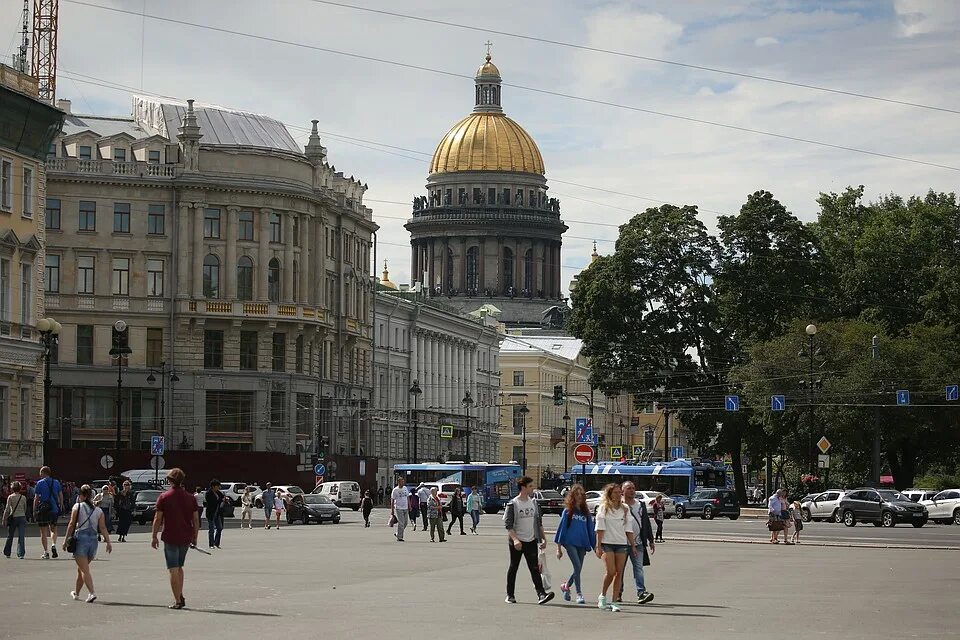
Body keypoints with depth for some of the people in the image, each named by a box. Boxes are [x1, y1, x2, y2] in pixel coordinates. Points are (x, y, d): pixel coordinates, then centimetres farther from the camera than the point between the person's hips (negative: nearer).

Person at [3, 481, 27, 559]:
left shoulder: (10, 497, -4)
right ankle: (21, 554, -10)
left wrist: (4, 519, -1)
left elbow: (7, 509, -6)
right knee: (21, 537, -2)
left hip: (13, 517, -1)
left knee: (10, 536, 13)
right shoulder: (23, 497, 5)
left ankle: (7, 553, 22)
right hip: (22, 517, 1)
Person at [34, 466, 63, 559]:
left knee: (43, 532, 4)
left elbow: (36, 498, -4)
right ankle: (53, 544, -9)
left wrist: (34, 510, 2)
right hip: (54, 509, 3)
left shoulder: (40, 483, -4)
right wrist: (61, 508, 16)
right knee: (53, 529, 17)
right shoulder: (56, 482, 6)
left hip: (43, 510, -3)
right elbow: (61, 496, 8)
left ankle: (46, 552, 2)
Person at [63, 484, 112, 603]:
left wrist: (66, 540, 0)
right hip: (93, 540, 4)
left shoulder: (77, 507, -1)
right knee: (81, 569, 21)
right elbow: (103, 528, 1)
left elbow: (72, 525, -5)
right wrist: (108, 542, 1)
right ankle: (76, 593, 34)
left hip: (80, 538, -4)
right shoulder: (99, 510, 8)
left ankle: (92, 592, -24)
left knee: (84, 570, -7)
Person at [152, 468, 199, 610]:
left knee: (174, 570, 0)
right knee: (179, 567, 21)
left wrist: (154, 537, 3)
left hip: (170, 538, -4)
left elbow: (158, 519, -7)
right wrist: (195, 538, 14)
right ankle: (180, 597, 17)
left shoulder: (164, 497, -6)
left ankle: (177, 601, -3)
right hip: (186, 538, 4)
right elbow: (196, 520, 4)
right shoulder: (190, 498, 2)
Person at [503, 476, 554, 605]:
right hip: (517, 543, -3)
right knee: (513, 568, 7)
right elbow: (508, 524, -12)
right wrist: (515, 539, -24)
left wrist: (543, 539, 13)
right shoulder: (512, 504, -7)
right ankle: (510, 595, 16)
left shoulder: (534, 503, 9)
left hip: (531, 541, 3)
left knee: (535, 568, -6)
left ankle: (541, 594, -15)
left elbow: (539, 523, 17)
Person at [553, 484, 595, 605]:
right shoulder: (567, 511, 2)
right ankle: (579, 594, -10)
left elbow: (591, 530, 15)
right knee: (577, 567, -16)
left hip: (582, 545, 4)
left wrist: (595, 545, 12)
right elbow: (562, 528, 3)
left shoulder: (586, 512, 11)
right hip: (570, 543, -4)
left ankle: (566, 586, 33)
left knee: (578, 569, 7)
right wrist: (559, 548, 1)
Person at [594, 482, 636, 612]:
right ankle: (602, 596, 7)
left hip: (622, 543, 4)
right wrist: (598, 546, -9)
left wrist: (633, 545, 10)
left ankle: (614, 601, 1)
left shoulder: (625, 509, 13)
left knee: (619, 572, -3)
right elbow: (600, 528, -3)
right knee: (610, 571, -14)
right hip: (607, 543, -4)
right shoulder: (603, 508, 1)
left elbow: (628, 529, 15)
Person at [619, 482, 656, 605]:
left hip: (638, 543, 3)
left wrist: (651, 540, 14)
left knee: (638, 568, -8)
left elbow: (646, 523, 17)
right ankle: (618, 593, 17)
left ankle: (641, 592, -17)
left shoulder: (641, 505, 13)